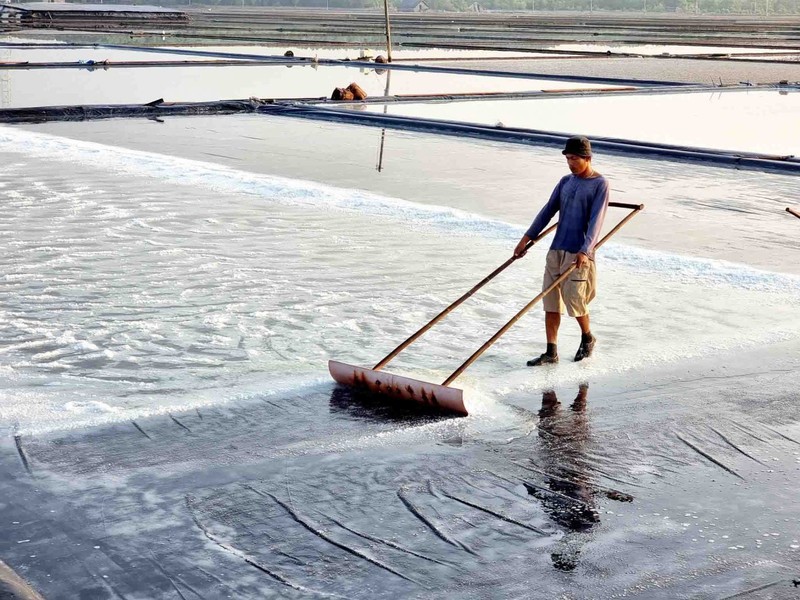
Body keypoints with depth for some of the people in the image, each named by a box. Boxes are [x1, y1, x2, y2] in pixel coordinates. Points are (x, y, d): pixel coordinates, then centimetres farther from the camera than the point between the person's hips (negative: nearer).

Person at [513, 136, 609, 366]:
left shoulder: (600, 184, -5)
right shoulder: (566, 181, 13)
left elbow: (595, 220, -14)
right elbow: (548, 211, 12)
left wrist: (585, 251, -25)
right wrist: (527, 238, 6)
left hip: (579, 254, -6)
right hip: (556, 250, 6)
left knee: (574, 300, -6)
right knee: (551, 302, 3)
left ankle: (588, 338, 23)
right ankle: (551, 353, 9)